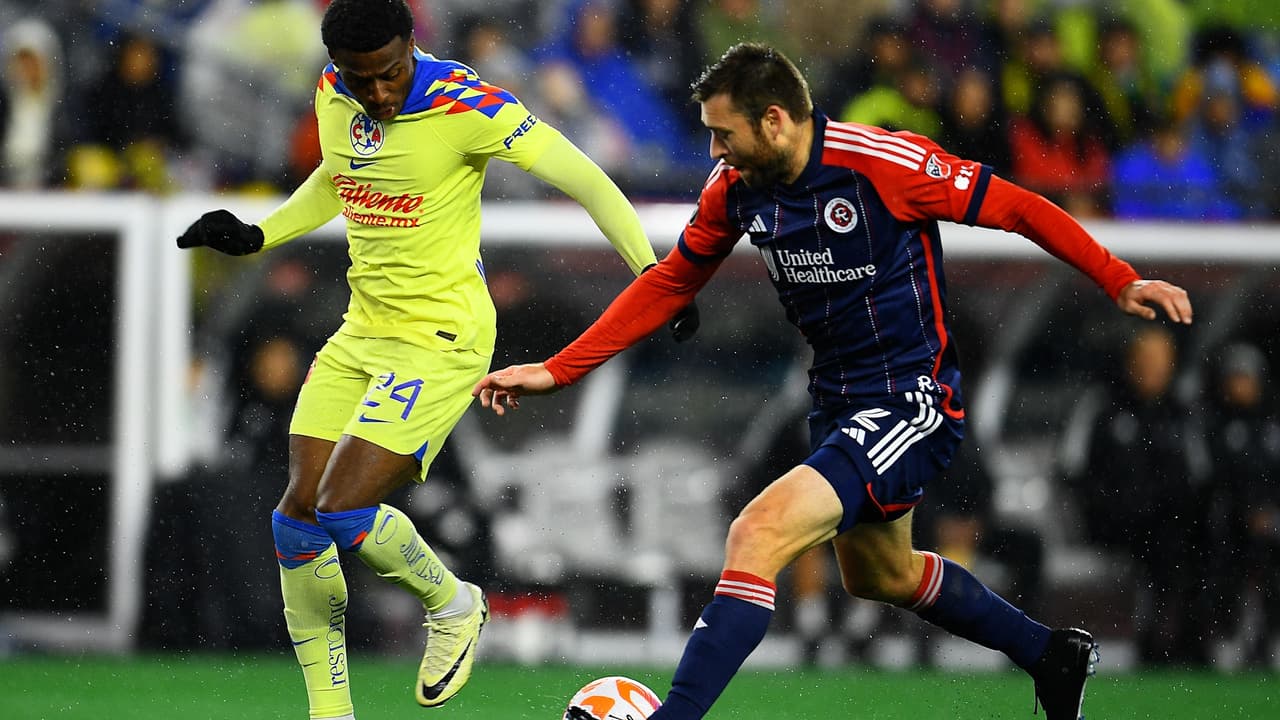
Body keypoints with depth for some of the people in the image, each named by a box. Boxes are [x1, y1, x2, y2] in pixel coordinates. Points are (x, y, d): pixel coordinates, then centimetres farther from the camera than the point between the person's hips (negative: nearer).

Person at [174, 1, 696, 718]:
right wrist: (255, 235, 15)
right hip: (362, 332, 7)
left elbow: (584, 179, -14)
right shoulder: (333, 96, 1)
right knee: (297, 518, 1)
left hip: (441, 340, -7)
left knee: (344, 510, -17)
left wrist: (653, 274, -18)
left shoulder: (466, 107, -19)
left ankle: (452, 604, 12)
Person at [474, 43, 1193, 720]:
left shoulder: (880, 162, -23)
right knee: (880, 576, 28)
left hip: (914, 404, -9)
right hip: (839, 405, 9)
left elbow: (1016, 208, -15)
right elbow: (671, 282, 9)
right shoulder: (736, 188, -3)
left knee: (760, 533, -26)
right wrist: (557, 370, 4)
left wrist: (1119, 281, -17)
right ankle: (1052, 655, 48)